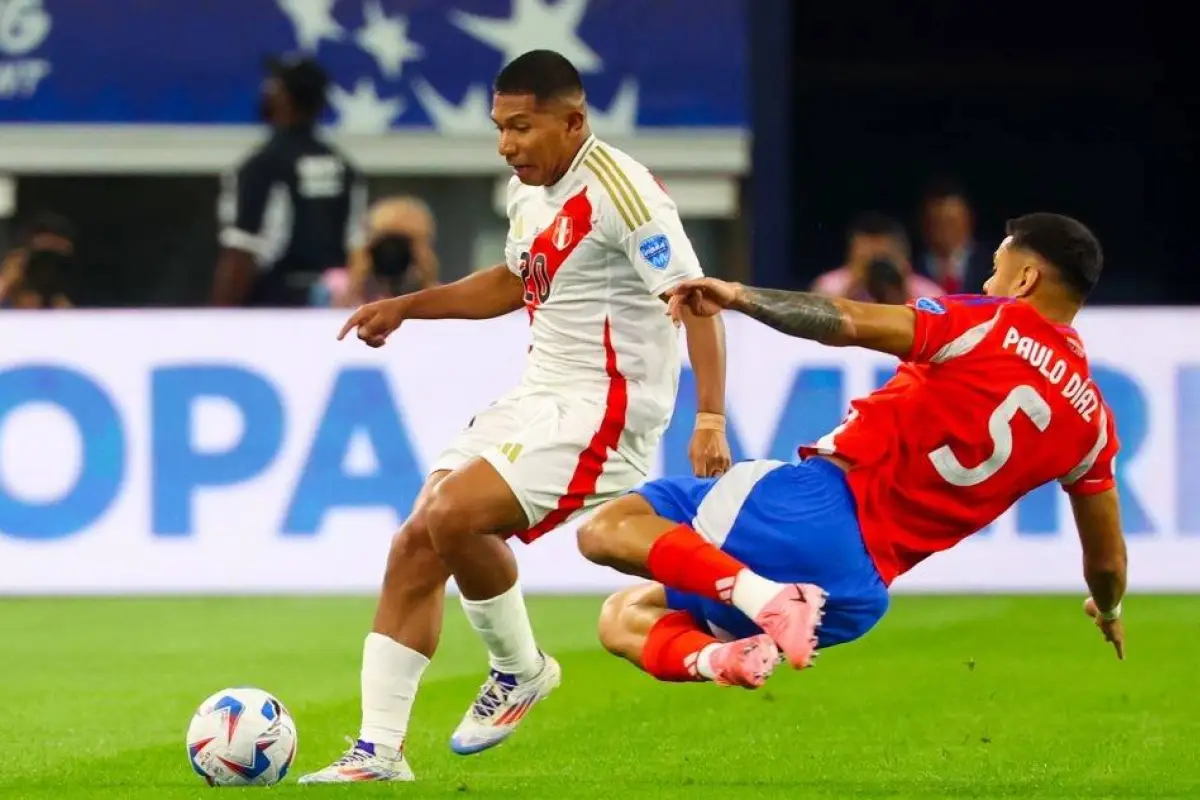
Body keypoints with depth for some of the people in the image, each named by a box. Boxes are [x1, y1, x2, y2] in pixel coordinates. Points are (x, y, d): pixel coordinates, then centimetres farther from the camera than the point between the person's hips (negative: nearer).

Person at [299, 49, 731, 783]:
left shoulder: (620, 192, -16)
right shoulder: (530, 193, 11)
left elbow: (693, 302, -20)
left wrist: (710, 418, -29)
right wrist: (405, 307, 25)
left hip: (601, 412, -9)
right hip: (538, 400, 9)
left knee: (453, 515, -26)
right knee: (414, 548, 0)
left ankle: (519, 670, -1)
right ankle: (379, 752, 5)